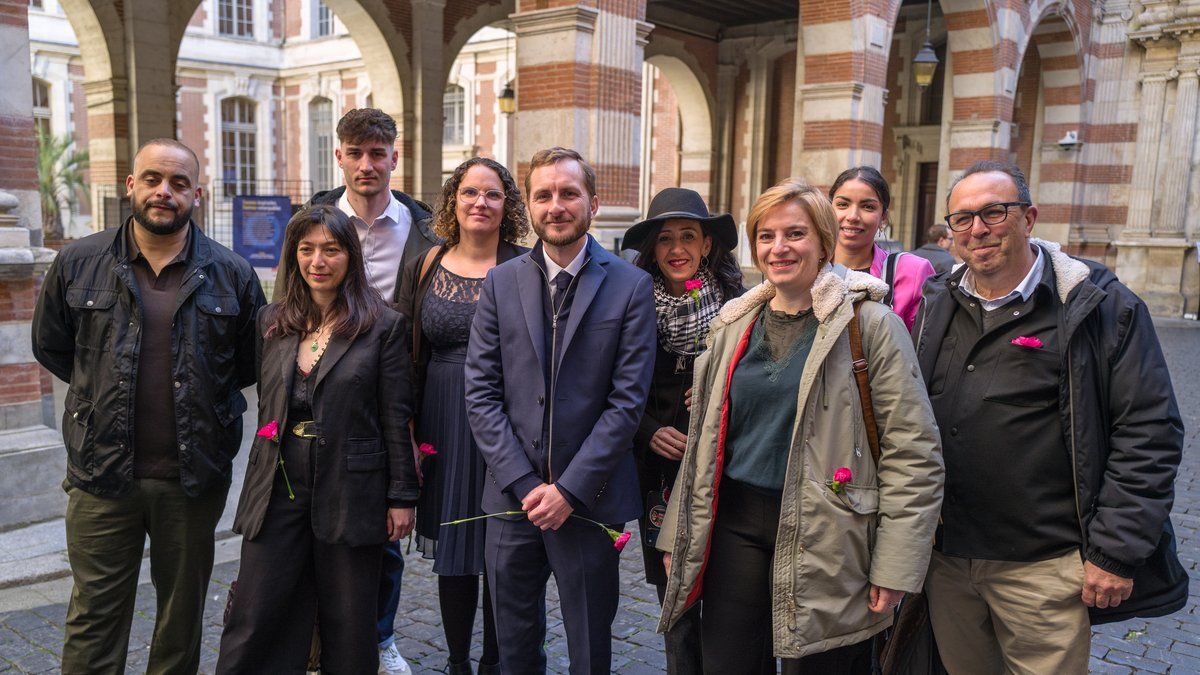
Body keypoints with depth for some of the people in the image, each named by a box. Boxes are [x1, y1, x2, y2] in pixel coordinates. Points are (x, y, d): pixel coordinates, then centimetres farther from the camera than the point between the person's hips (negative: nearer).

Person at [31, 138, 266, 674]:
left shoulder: (231, 275, -1)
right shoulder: (77, 263, 1)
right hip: (102, 474, 0)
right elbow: (49, 345, 13)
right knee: (94, 621, 7)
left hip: (194, 478, 0)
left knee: (182, 614, 16)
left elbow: (253, 361, 8)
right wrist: (106, 390, 9)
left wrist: (199, 396, 3)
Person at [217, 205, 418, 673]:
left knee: (349, 629, 10)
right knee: (254, 620, 7)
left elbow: (396, 418, -5)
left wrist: (401, 497, -6)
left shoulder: (383, 326, -5)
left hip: (351, 489, -3)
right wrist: (263, 476, 11)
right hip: (279, 489, 4)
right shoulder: (272, 321, 8)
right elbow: (266, 403, 14)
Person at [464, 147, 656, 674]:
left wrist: (570, 489, -12)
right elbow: (481, 392, 0)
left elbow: (627, 399, -8)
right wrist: (524, 483, -9)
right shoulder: (501, 283, 4)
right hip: (510, 495, 2)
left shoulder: (631, 286, -3)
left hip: (589, 501, -2)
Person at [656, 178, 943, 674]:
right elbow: (706, 438, 15)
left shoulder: (869, 323, -7)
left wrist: (896, 566, -13)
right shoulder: (734, 325, 9)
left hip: (825, 538, -4)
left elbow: (913, 452, -9)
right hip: (737, 523, 4)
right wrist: (679, 533, 13)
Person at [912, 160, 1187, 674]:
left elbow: (1150, 434, -9)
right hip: (945, 558, 5)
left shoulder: (1103, 308, -7)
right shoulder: (937, 306, 8)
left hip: (1043, 568, -4)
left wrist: (1117, 552, -12)